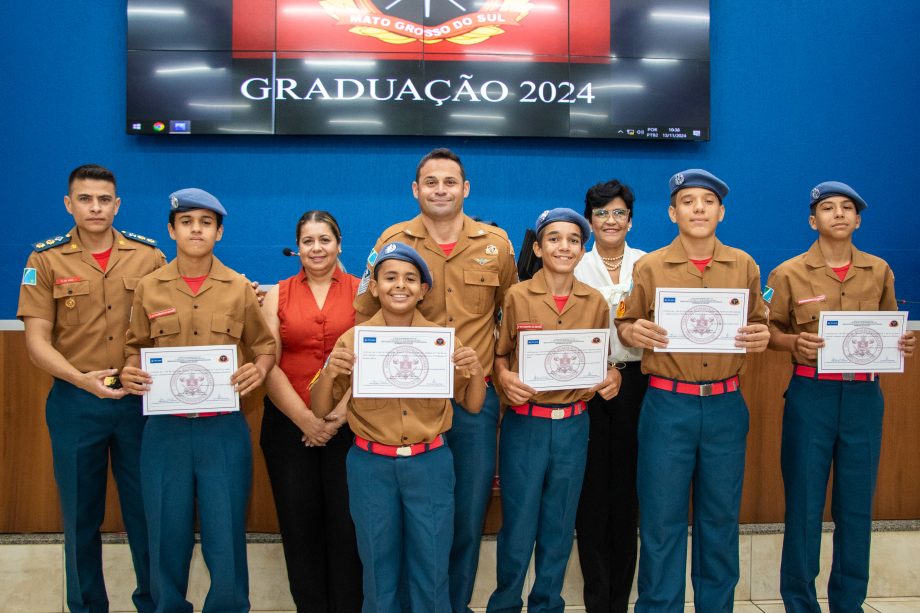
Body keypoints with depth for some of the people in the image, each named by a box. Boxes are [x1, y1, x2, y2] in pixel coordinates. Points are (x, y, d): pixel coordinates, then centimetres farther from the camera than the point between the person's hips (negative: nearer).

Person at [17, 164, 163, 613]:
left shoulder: (148, 254, 1)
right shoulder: (46, 259, -1)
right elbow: (37, 340, -5)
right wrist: (82, 379, -21)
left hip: (140, 399, 0)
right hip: (75, 402, 0)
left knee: (147, 508, 10)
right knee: (80, 514, 13)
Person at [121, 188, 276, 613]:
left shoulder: (239, 288, 1)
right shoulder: (149, 288, 4)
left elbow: (265, 345, 9)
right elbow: (136, 349, 14)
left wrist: (260, 369, -12)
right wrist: (129, 373, -7)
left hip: (224, 429, -1)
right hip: (165, 429, 1)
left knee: (225, 538, 6)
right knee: (167, 538, 11)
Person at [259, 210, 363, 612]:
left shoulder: (361, 291, 2)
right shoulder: (277, 295, 6)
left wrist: (340, 417, -13)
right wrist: (305, 419, -10)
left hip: (349, 424, -1)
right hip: (289, 423, 2)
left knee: (346, 521, 3)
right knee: (299, 522, 8)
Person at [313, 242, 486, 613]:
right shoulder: (353, 340, -3)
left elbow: (472, 405, 5)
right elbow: (321, 410, 0)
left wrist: (476, 371, -15)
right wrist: (328, 372, -20)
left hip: (430, 463, 0)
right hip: (371, 466, 0)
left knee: (431, 568, 10)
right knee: (379, 569, 14)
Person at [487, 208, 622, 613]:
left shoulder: (595, 303, 3)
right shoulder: (516, 297, -4)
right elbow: (500, 355, 2)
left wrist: (612, 376, -8)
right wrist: (505, 378, -17)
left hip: (572, 426, 2)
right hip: (524, 424, -2)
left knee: (560, 526, 13)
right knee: (518, 526, 5)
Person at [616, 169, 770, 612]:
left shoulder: (744, 266, 7)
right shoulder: (649, 267, 1)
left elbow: (758, 323, 16)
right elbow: (624, 325, 8)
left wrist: (760, 337, -6)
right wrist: (633, 333, -15)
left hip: (726, 406, 2)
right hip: (668, 405, -2)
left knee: (720, 517, 12)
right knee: (662, 519, 4)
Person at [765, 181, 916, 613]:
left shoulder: (879, 271, 7)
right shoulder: (789, 273, -2)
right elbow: (769, 332, 1)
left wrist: (904, 344, -4)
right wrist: (795, 343, -18)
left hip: (864, 396, 3)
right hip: (810, 395, -3)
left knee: (856, 507, 10)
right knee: (804, 504, 4)